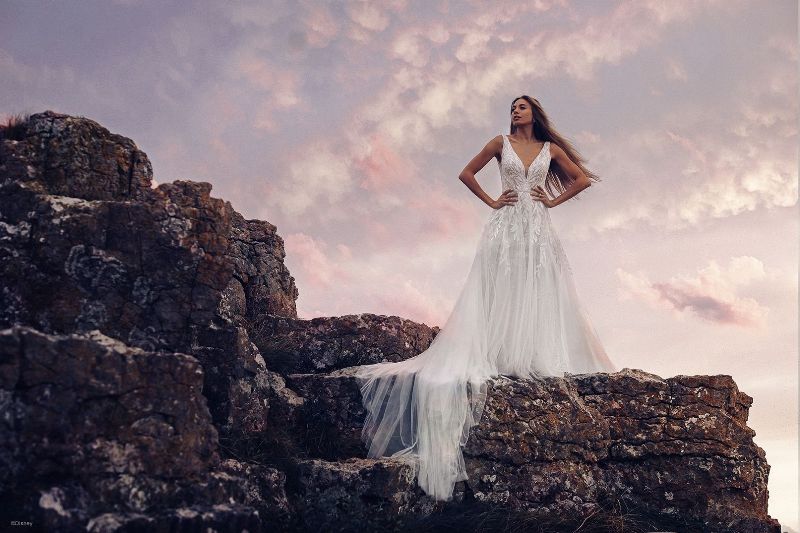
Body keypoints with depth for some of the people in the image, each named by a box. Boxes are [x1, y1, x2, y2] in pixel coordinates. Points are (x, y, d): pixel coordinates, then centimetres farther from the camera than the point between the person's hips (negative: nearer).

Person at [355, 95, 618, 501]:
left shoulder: (550, 148, 11)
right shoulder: (501, 143, 9)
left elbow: (583, 179, 14)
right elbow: (466, 173, 11)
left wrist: (553, 201, 5)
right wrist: (491, 202, 4)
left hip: (538, 228, 1)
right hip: (505, 225, -1)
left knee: (539, 294, -5)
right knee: (499, 292, -7)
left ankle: (537, 359, -4)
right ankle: (499, 358, -9)